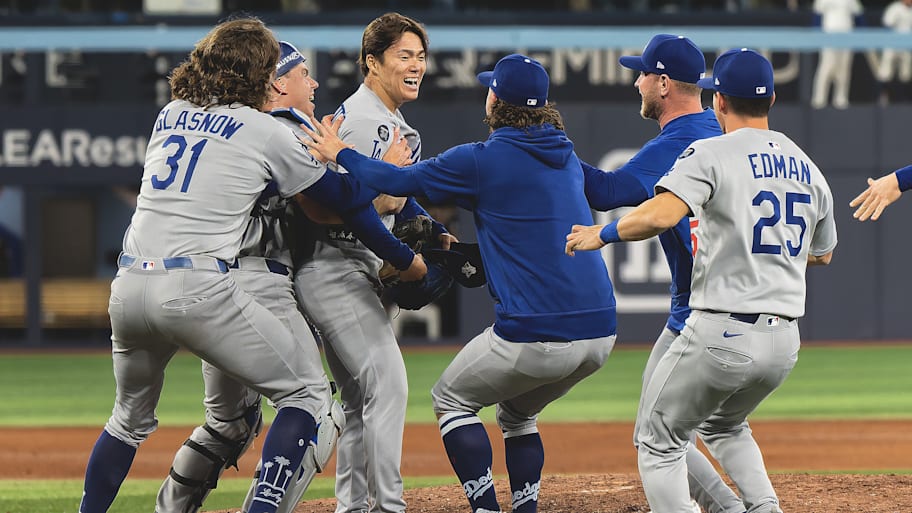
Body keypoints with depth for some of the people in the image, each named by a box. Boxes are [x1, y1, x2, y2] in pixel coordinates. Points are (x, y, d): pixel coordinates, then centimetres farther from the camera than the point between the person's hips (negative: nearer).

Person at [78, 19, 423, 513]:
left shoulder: (168, 116, 19)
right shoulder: (265, 132, 3)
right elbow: (342, 196, 9)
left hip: (128, 285, 6)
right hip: (197, 285, -6)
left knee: (132, 418, 27)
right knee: (305, 387, 7)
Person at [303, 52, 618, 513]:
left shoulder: (482, 160, -6)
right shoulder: (567, 158, 16)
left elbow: (398, 182, -1)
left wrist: (337, 152, 13)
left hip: (533, 336, -7)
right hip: (600, 334, 7)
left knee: (452, 399, 17)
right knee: (518, 413, 30)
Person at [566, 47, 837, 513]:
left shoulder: (712, 154, -9)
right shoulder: (806, 168, 12)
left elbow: (663, 214, -26)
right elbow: (823, 253, 26)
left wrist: (602, 234, -11)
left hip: (722, 334, -7)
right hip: (785, 341, 7)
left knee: (659, 440, 9)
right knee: (724, 426, 31)